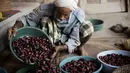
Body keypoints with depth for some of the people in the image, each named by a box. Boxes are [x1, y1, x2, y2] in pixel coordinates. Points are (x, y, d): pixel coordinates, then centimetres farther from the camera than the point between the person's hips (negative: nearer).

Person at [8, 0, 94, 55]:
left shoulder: (79, 14, -28)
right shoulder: (46, 8, -30)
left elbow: (74, 39, -24)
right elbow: (28, 19, -20)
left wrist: (59, 48, -42)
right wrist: (16, 26, -42)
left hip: (68, 40, 2)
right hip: (51, 39, -1)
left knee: (88, 27, -25)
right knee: (46, 20, -33)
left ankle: (76, 48, 6)